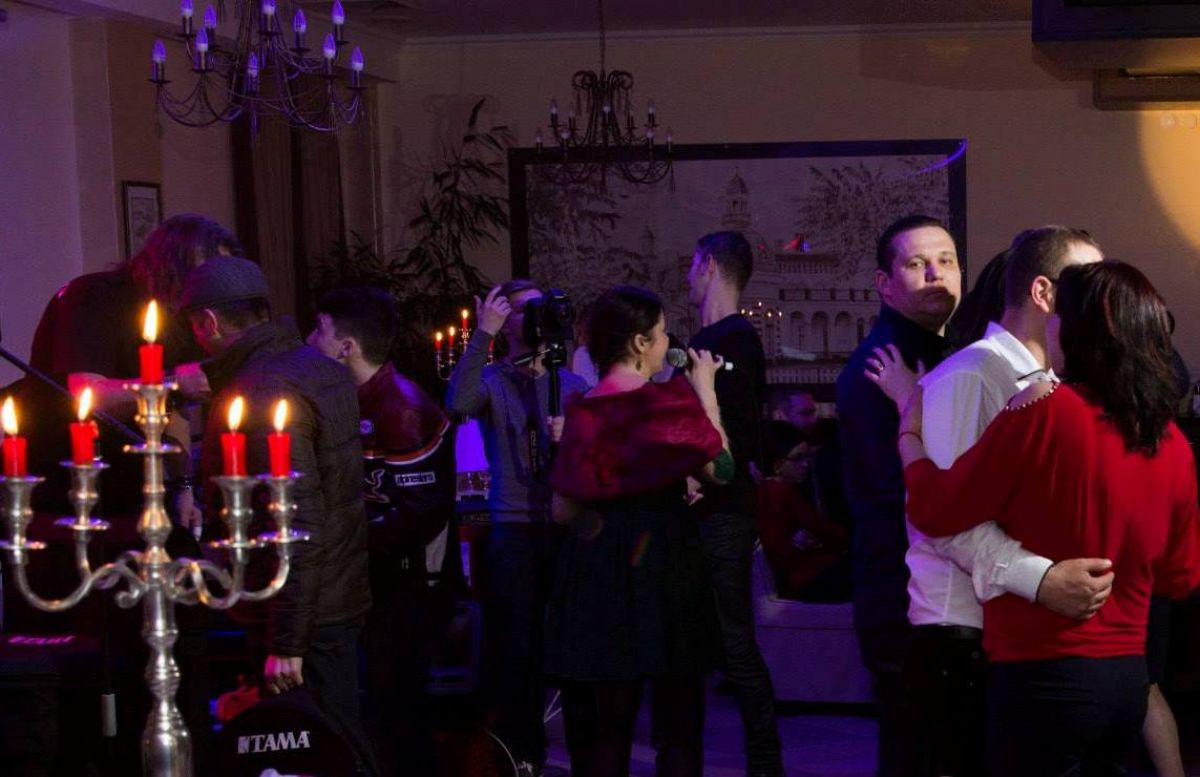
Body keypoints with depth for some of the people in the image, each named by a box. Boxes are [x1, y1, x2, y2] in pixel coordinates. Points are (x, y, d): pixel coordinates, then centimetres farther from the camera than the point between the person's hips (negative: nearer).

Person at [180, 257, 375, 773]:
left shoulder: (263, 392, -19)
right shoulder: (318, 367, 10)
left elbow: (296, 522, -25)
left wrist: (285, 643, -23)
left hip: (301, 614, -10)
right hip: (338, 601, 10)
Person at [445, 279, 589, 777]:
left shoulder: (572, 384, 11)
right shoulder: (491, 380, 2)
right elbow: (459, 404, -22)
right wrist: (481, 336, -23)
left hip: (567, 526, 3)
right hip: (514, 529, -3)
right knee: (515, 647, 0)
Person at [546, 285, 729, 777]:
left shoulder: (583, 411, -1)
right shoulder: (674, 400, -9)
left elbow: (564, 509, 0)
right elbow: (720, 469, 0)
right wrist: (706, 391, 6)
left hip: (597, 564, 3)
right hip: (665, 560, -3)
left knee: (606, 720, 13)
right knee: (677, 723, 8)